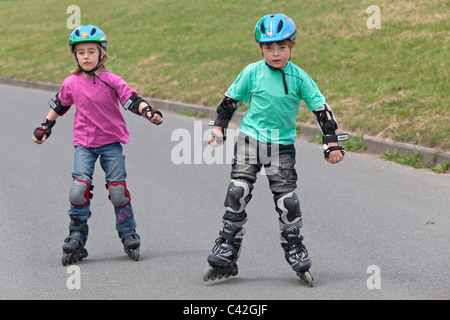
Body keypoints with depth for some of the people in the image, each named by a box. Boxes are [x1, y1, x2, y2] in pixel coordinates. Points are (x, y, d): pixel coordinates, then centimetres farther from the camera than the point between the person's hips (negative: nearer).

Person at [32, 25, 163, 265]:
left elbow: (131, 99, -14)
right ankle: (76, 239, 1)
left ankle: (128, 236, 15)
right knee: (80, 187, -12)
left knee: (118, 189, -2)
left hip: (111, 141, -1)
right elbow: (59, 106, 17)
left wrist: (149, 112, -31)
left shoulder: (111, 81, -8)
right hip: (84, 142, 1)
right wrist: (44, 127, 22)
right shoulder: (71, 83, 0)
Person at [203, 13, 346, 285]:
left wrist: (332, 143, -4)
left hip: (283, 144, 0)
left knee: (287, 197, -5)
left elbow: (320, 107, 0)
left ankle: (295, 249, 13)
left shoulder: (299, 77, -5)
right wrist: (219, 129, 9)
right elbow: (232, 99, 9)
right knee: (238, 192, -8)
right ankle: (226, 254, -1)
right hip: (250, 138, 0)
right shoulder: (252, 72, -5)